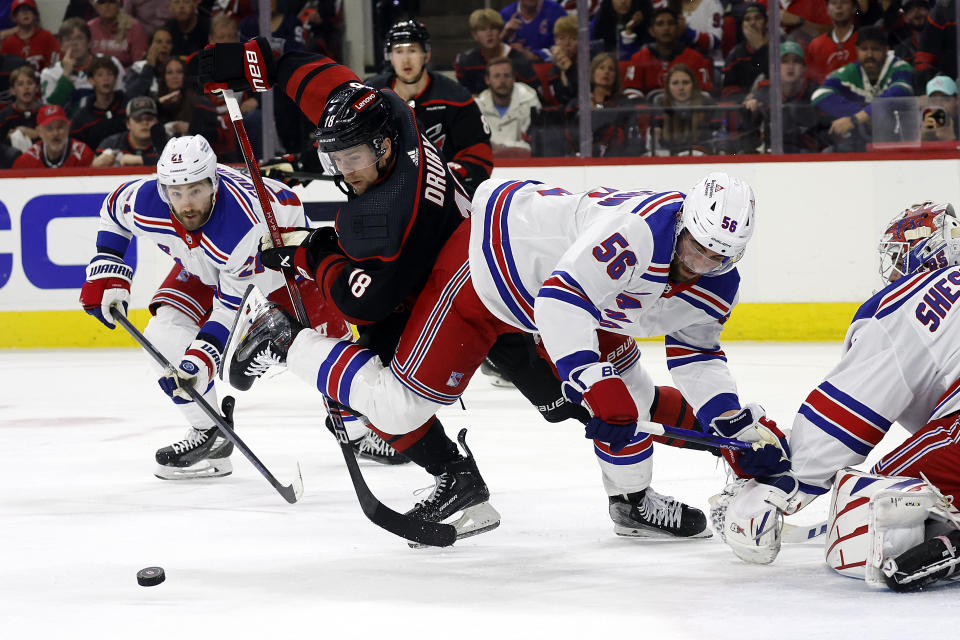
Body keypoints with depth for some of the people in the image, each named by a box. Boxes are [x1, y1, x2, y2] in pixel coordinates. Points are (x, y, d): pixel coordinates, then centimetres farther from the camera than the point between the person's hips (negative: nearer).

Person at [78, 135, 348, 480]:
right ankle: (209, 436, -3)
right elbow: (113, 208, -5)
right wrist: (107, 273, -9)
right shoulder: (145, 202, -31)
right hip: (204, 266, 4)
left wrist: (204, 354, -44)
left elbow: (234, 304, -35)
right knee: (164, 334, -14)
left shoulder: (241, 227, -44)